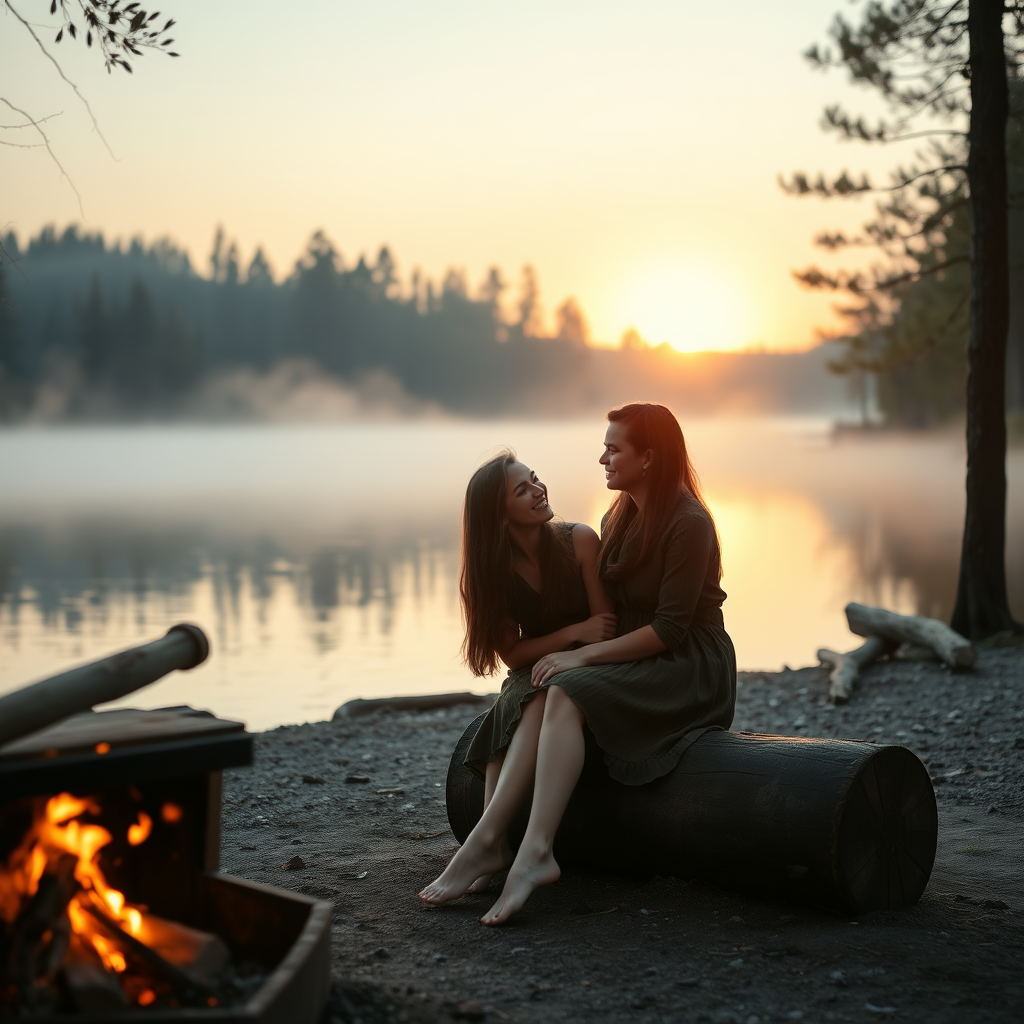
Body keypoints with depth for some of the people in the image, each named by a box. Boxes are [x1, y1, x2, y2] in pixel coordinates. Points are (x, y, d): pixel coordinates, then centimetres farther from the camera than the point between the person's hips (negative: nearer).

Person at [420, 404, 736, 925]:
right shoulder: (617, 519, 13)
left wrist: (583, 655, -20)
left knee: (568, 694, -31)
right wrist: (559, 652, -3)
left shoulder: (689, 524, -14)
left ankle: (535, 852, -40)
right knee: (532, 695, -19)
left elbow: (669, 629, -19)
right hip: (633, 661, 8)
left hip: (689, 668, -8)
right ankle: (490, 840, -31)